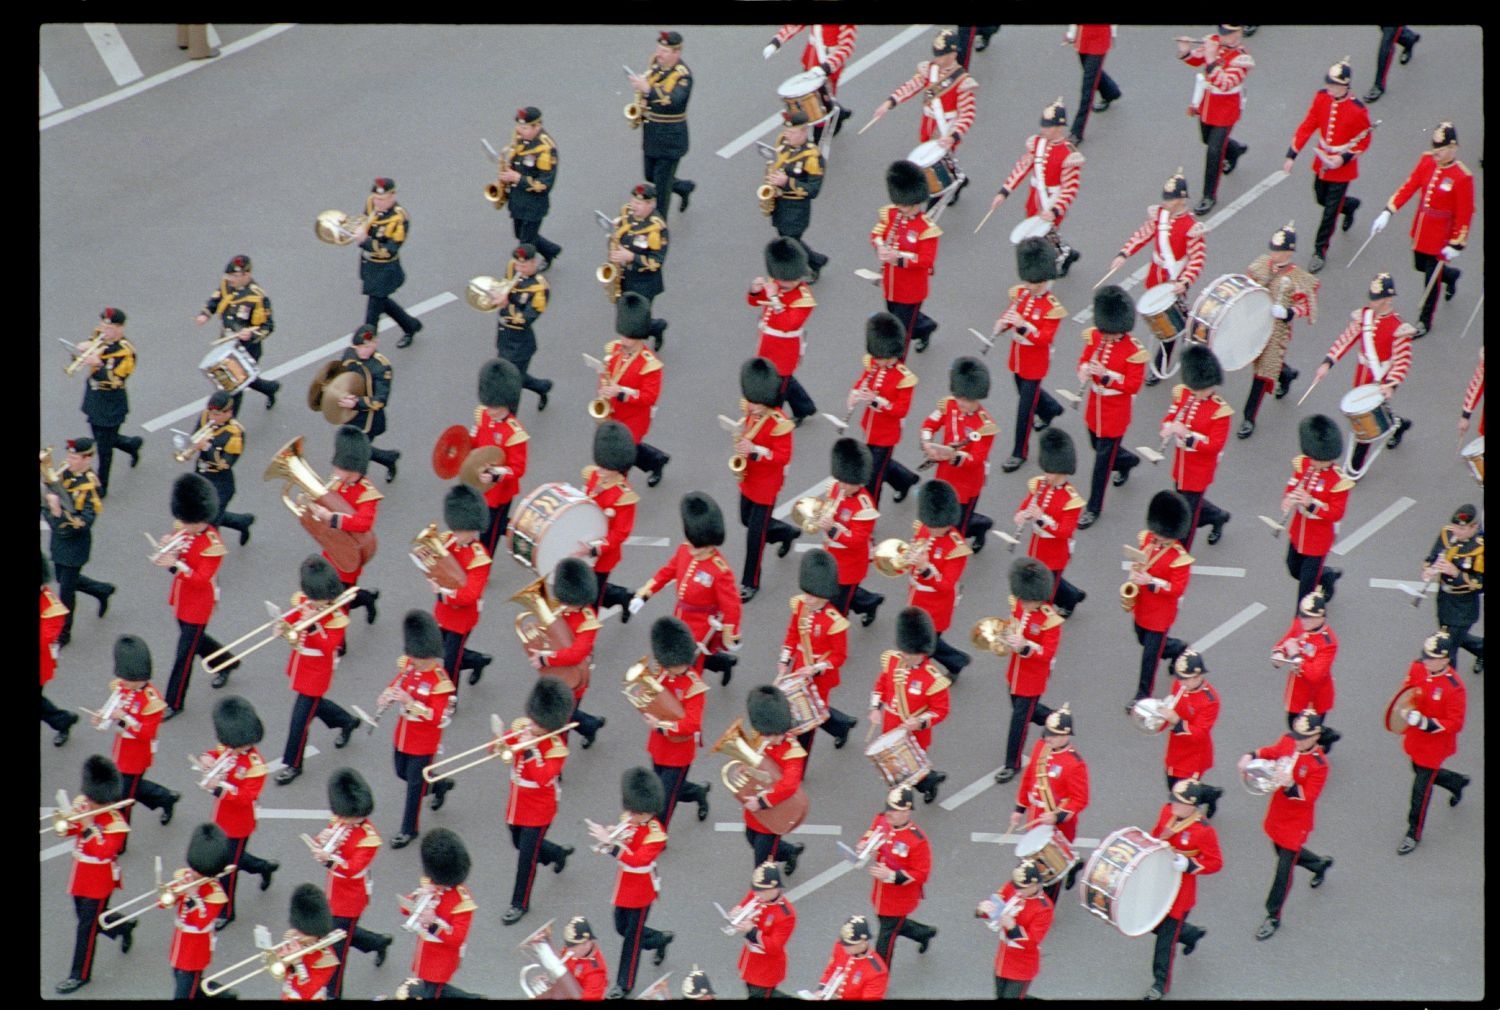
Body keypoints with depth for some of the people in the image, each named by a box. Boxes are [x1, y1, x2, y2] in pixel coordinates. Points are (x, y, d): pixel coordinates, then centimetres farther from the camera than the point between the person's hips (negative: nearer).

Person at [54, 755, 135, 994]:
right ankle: (124, 928, 49)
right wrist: (67, 819, -23)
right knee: (89, 917, 21)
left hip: (99, 880, -7)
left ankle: (80, 974, 11)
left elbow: (104, 852, -32)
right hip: (80, 874, 7)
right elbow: (67, 830, 0)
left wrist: (88, 827, -37)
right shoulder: (82, 805, -4)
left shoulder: (115, 823, -23)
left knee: (87, 926, -1)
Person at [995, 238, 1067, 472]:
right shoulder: (1020, 293, -4)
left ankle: (1020, 452, 9)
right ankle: (1051, 410, 60)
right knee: (1028, 393, 29)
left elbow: (1045, 338, -27)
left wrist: (1023, 324, -41)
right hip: (1017, 358, 7)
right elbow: (1008, 317, 2)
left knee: (1025, 407, -2)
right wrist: (1002, 324, -23)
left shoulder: (1052, 307, -22)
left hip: (1035, 363, -7)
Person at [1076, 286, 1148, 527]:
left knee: (1103, 458, 3)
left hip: (1115, 413, -6)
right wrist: (1084, 370, -22)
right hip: (1095, 407, 6)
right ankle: (1127, 461, 59)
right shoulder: (1095, 336, -7)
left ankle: (1093, 508, 15)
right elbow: (1084, 360, 3)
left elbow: (1134, 385, -20)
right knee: (1099, 447, 26)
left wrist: (1106, 376, -33)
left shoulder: (1133, 351, -23)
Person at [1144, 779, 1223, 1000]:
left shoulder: (1204, 830, -24)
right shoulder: (1167, 811, -6)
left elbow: (1215, 863, -18)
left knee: (1166, 936, 4)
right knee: (1155, 924, 21)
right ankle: (1191, 934, 49)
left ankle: (1161, 983, 22)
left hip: (1180, 890, -7)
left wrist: (1186, 864, -30)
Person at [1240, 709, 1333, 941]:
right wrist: (1250, 756, -9)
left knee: (1284, 869, 1)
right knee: (1285, 852, 29)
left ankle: (1273, 917, 15)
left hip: (1296, 822, -7)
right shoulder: (1288, 742, -10)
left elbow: (1307, 797, -28)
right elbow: (1270, 752, 11)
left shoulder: (1319, 764, -26)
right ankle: (1321, 864, 58)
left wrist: (1289, 784, -46)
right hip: (1277, 814, 7)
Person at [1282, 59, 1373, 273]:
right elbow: (1307, 126, -2)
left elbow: (1364, 140, -11)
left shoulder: (1357, 109, -23)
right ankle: (1350, 205, 54)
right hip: (1321, 161, 5)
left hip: (1342, 167, -5)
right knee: (1322, 199, 23)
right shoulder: (1321, 98, -9)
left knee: (1330, 211, 1)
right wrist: (1292, 155, -4)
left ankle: (1320, 251, 15)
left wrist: (1344, 158, -22)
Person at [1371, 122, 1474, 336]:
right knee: (1420, 265, 24)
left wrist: (1456, 245, -16)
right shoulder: (1427, 161, -7)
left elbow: (1465, 213, -18)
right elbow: (1409, 187, -2)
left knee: (1431, 277, 5)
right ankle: (1451, 275, 55)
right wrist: (1387, 212, -7)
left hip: (1440, 235, -6)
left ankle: (1425, 322, 22)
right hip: (1420, 228, 6)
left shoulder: (1462, 177, -24)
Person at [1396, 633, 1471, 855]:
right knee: (1422, 773, 27)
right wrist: (1406, 710, -7)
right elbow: (1407, 691, 10)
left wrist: (1425, 723, -35)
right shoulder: (1417, 667, -12)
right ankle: (1457, 782, 56)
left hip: (1435, 744, -6)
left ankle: (1414, 834, 22)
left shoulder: (1455, 688, -30)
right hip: (1414, 738, 7)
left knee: (1421, 788, 3)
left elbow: (1455, 724, -25)